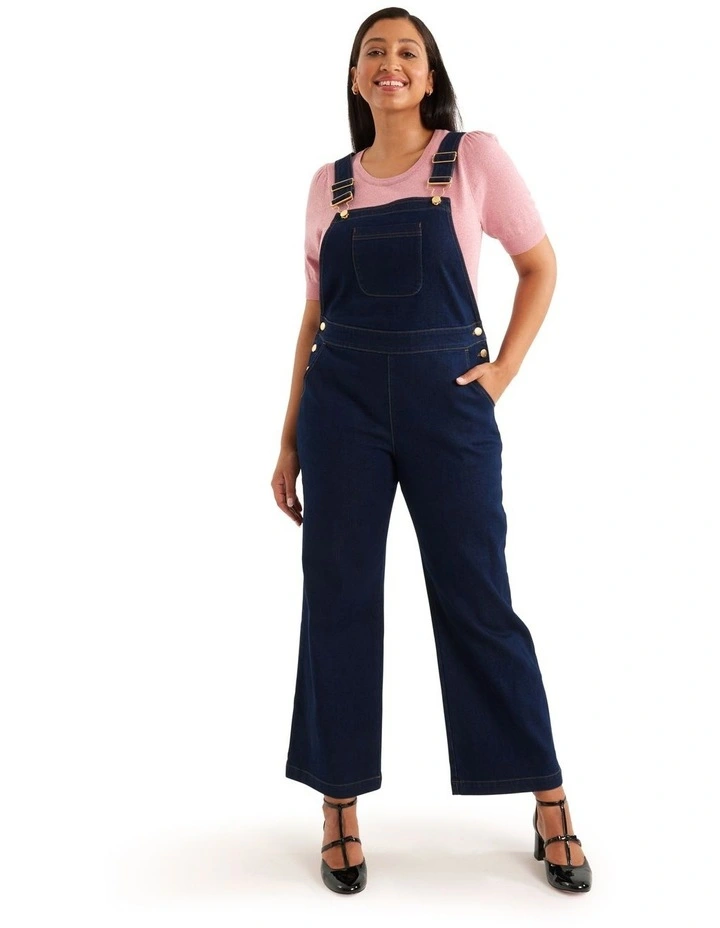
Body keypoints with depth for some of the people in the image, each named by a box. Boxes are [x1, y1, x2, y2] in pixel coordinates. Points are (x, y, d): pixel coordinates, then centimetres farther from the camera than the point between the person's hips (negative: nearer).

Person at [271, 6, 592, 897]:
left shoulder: (476, 157, 2)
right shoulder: (329, 183, 9)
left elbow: (540, 266, 9)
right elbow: (315, 317, 12)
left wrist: (503, 371, -2)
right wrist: (289, 442, 10)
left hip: (447, 399, -2)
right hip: (342, 403, 3)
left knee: (477, 599, 2)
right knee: (337, 598, 4)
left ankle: (548, 802, 17)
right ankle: (340, 806, 18)